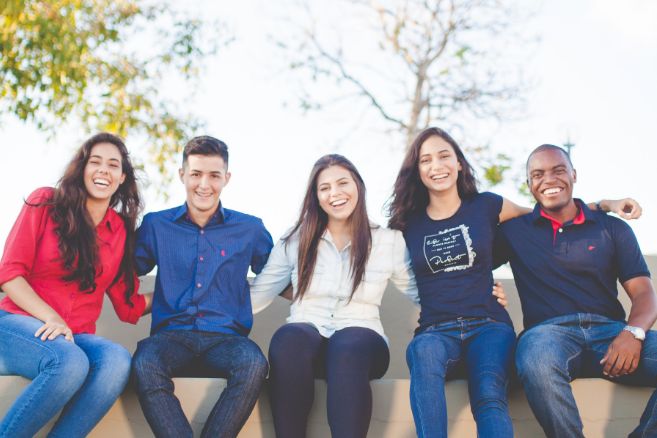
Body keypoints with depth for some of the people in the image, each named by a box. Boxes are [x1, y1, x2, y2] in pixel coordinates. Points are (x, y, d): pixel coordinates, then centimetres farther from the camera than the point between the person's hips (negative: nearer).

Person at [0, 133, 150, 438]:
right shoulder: (45, 203, 3)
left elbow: (129, 307, 12)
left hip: (76, 337, 3)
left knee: (117, 361, -32)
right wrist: (51, 318, -16)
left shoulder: (121, 230, 12)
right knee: (70, 362, -37)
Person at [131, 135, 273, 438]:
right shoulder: (156, 225, 14)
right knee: (144, 365, -35)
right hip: (172, 334, 0)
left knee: (254, 364, -34)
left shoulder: (250, 229, 13)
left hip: (226, 337, 0)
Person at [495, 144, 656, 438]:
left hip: (611, 329, 2)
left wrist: (633, 332, -15)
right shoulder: (513, 231, 18)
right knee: (536, 362, -39)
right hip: (549, 330, -2)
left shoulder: (613, 228, 17)